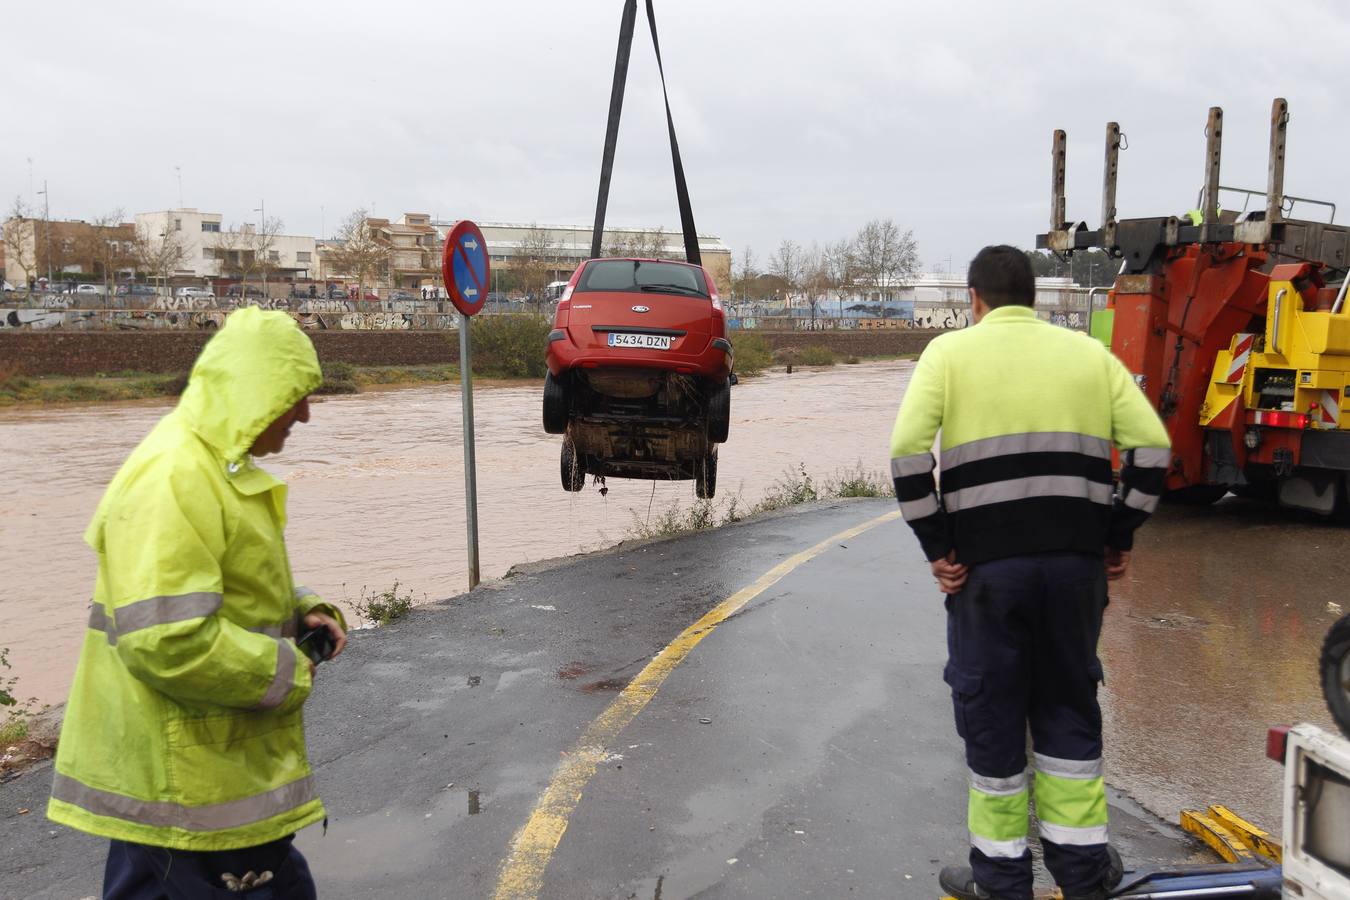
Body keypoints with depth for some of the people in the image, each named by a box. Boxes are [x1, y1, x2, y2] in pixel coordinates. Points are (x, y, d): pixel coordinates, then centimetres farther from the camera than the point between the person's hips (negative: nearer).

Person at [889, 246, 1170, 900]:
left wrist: (936, 548, -4)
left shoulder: (950, 352, 4)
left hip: (987, 563, -3)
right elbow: (1152, 446, 3)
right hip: (1077, 562, 3)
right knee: (1068, 708, 18)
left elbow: (908, 450, -10)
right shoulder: (1088, 353, 13)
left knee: (991, 712, 10)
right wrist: (1120, 537, 9)